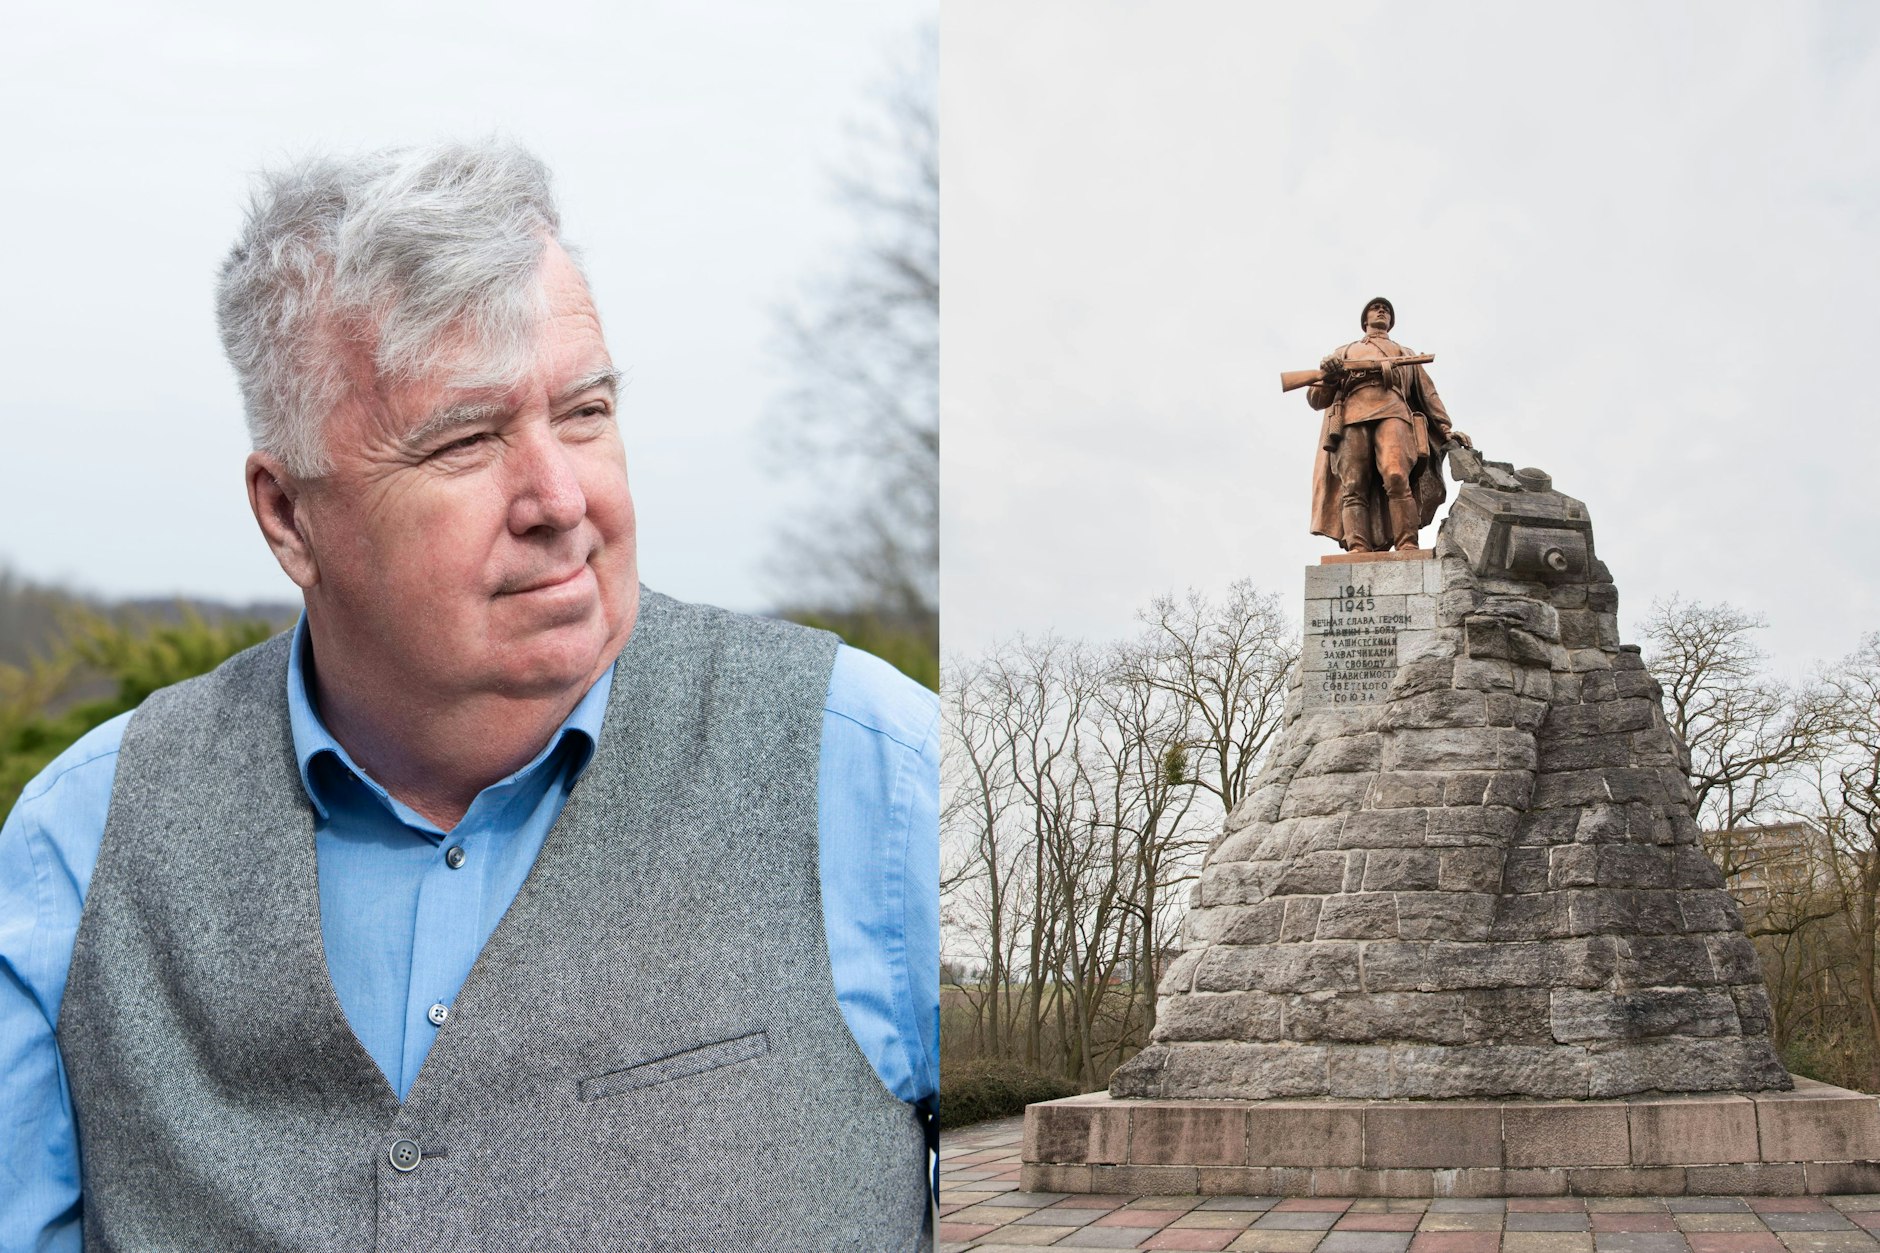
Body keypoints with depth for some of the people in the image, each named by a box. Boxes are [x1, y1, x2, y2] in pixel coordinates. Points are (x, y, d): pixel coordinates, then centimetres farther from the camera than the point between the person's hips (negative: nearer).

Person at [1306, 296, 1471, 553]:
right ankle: (1357, 549, -34)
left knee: (1396, 477, -28)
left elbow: (1427, 394, 29)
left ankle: (1407, 546, -38)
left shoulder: (1406, 355, 38)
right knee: (1353, 487, -20)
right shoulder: (1344, 353, 36)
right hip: (1351, 414, 1)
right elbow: (1316, 399, 25)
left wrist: (1445, 430, 12)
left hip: (1393, 414, -1)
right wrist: (1328, 377, 1)